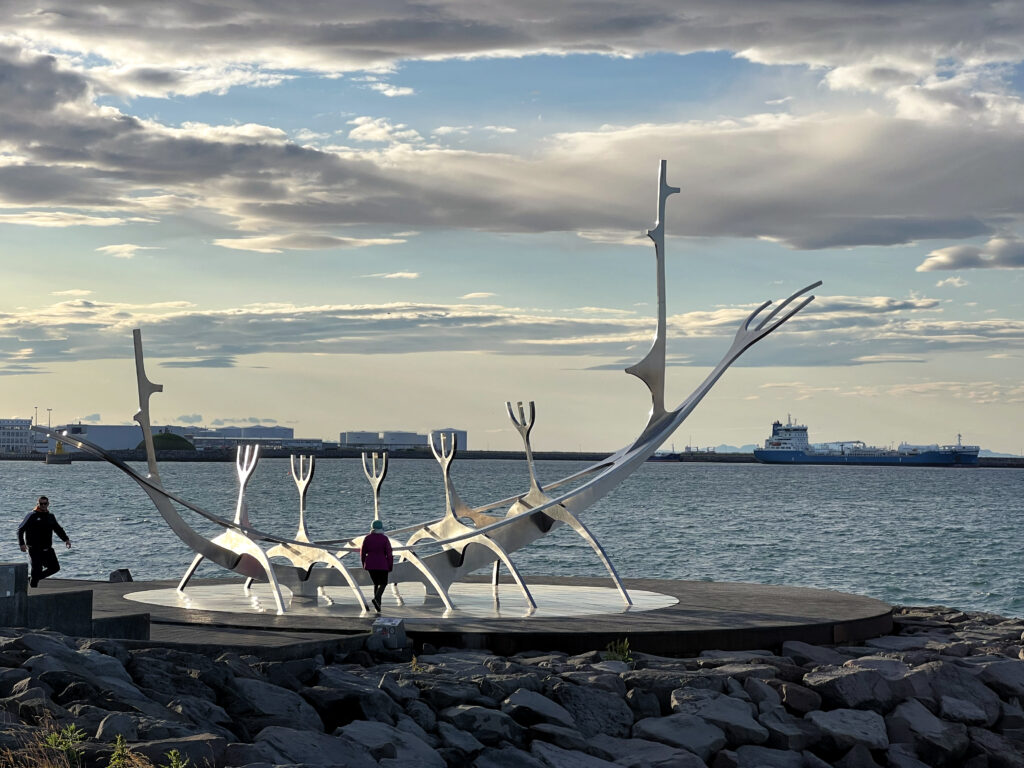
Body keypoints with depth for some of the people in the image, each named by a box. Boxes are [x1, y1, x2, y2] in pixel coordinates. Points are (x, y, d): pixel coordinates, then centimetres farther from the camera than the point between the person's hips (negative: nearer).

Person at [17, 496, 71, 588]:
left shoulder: (51, 516, 13)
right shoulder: (32, 515, -5)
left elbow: (58, 529, 24)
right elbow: (20, 529, -6)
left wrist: (66, 539, 11)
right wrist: (22, 544, -17)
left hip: (47, 548, 6)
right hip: (34, 549, -6)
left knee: (55, 567, 4)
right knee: (37, 569, -11)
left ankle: (32, 579, 19)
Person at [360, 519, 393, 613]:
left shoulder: (367, 538, -3)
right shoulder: (385, 539, -11)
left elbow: (363, 552, 3)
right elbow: (389, 553, -11)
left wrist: (363, 563, 19)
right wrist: (390, 566, 0)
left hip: (370, 564, 3)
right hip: (382, 564, -3)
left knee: (376, 583, 17)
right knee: (383, 583, 10)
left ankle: (378, 605, 10)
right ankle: (376, 598, -17)